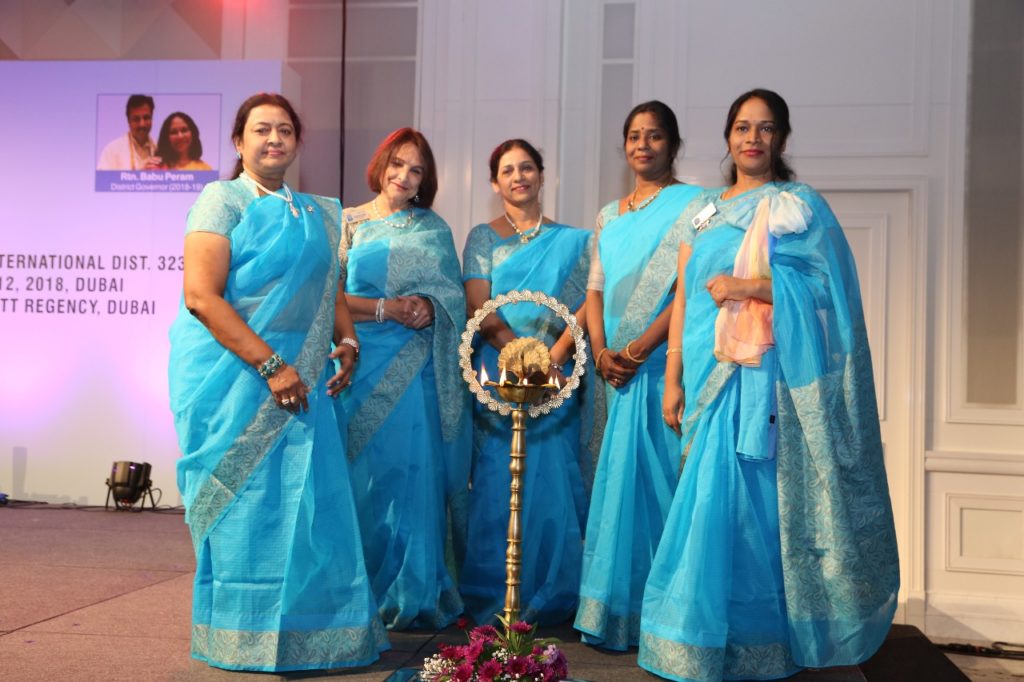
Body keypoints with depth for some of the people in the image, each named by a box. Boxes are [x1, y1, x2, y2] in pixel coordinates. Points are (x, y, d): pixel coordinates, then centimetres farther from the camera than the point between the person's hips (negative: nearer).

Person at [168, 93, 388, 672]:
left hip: (300, 379, 6)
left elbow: (331, 291, 22)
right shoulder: (224, 200, -4)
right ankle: (243, 641, 13)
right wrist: (270, 365, -18)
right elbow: (201, 297, -13)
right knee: (246, 500, -1)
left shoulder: (318, 213, 16)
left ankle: (305, 628, 19)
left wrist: (348, 342, 1)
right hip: (233, 375, -5)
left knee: (307, 499, 5)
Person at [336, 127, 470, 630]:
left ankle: (412, 596, 9)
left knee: (415, 471, -1)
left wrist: (429, 308, -13)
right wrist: (386, 309, -11)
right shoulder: (349, 223, 10)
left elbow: (455, 294, 8)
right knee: (364, 472, -1)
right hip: (362, 365, 0)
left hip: (416, 368, 1)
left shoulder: (433, 228, 14)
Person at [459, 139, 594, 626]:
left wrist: (553, 357, -14)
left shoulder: (573, 240, 13)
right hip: (497, 374, -1)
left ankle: (551, 598, 12)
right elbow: (479, 308, -2)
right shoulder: (483, 237, 10)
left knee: (554, 481, 0)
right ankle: (493, 601, 8)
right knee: (497, 481, -2)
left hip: (557, 378, 1)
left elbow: (587, 307, 2)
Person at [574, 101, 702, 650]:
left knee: (660, 477, -3)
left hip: (668, 363, -5)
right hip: (618, 371, 6)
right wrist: (601, 352, -5)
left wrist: (638, 349, -17)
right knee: (621, 477, 8)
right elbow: (596, 290, 13)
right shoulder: (610, 216, 18)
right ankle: (618, 610, 17)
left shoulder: (691, 204, -1)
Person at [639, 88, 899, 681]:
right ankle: (710, 633, 15)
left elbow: (827, 287, -7)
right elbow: (683, 299, 13)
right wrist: (673, 380, 8)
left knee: (756, 503, -5)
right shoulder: (703, 211, 17)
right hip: (712, 376, 5)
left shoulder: (799, 205, 3)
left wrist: (751, 287, -16)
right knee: (715, 500, 5)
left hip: (769, 376, -4)